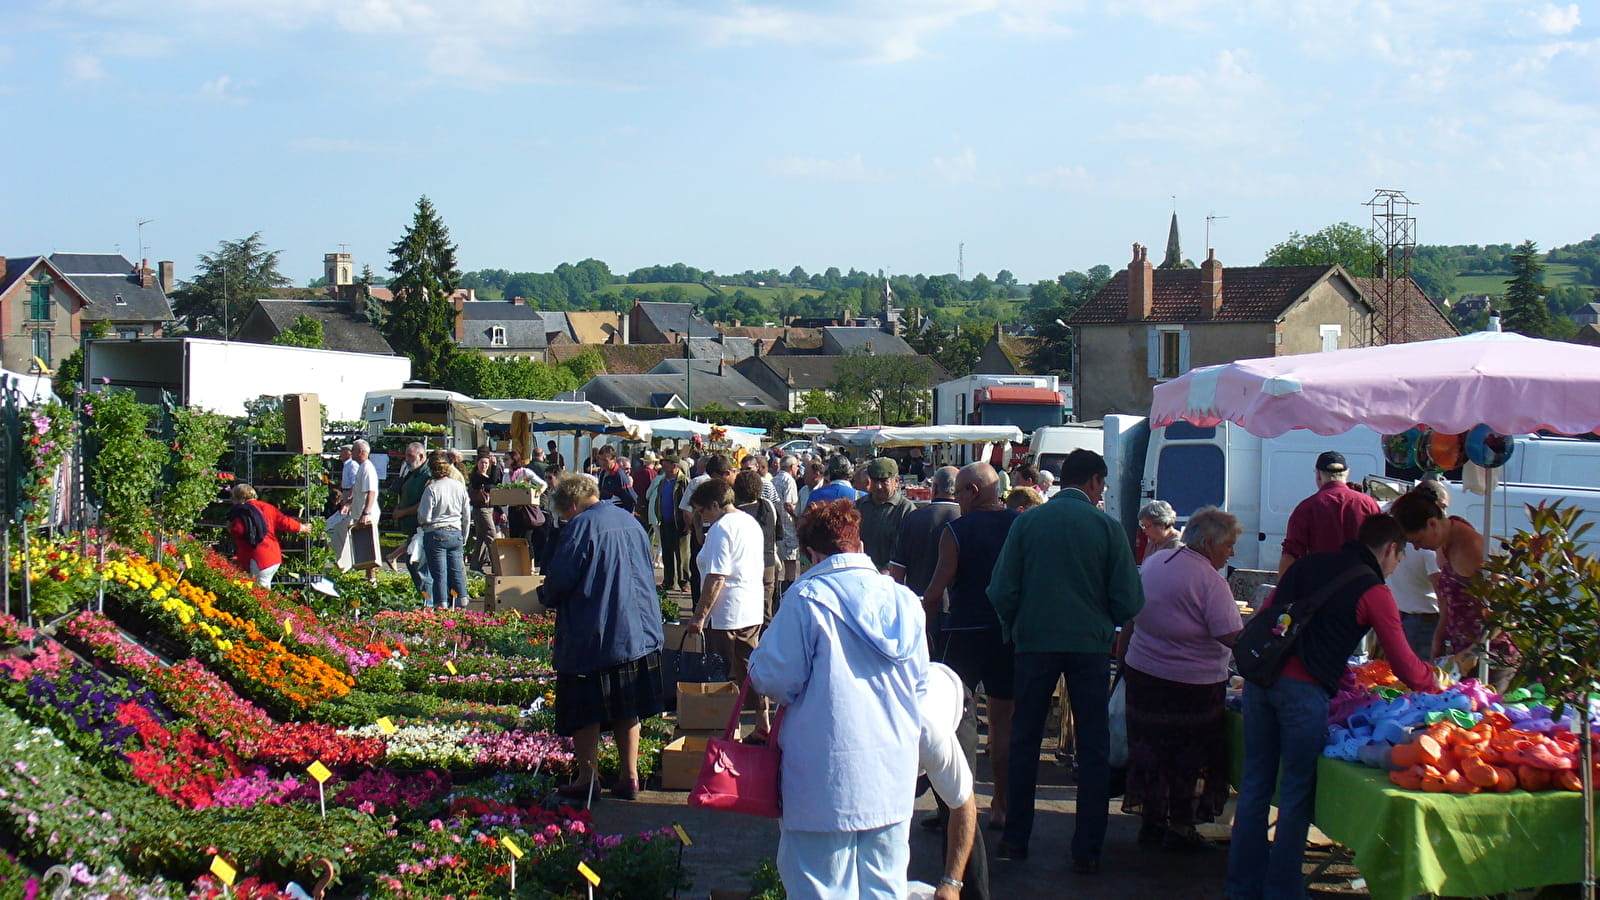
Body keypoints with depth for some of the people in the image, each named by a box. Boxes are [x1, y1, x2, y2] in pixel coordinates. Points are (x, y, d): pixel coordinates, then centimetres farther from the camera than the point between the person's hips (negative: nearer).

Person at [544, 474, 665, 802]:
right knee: (627, 711, 14)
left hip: (590, 636, -7)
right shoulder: (631, 521, 9)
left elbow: (560, 579, -15)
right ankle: (629, 777, 15)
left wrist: (550, 598, 6)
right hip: (638, 633, 7)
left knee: (584, 714, 4)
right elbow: (648, 573, 18)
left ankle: (587, 778, 6)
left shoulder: (581, 526, -14)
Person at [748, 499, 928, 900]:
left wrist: (756, 661, 12)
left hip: (828, 775, -5)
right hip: (893, 774, 5)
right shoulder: (903, 598, 6)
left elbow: (775, 680, -10)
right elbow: (919, 682, 14)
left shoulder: (806, 599, -11)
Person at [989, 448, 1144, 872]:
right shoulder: (1108, 527, -5)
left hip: (1034, 643, 1)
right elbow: (1129, 600, -4)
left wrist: (1013, 630, 14)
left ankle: (1015, 840, 17)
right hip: (1090, 646, -1)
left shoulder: (1028, 522, -2)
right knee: (1093, 748, 7)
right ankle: (1087, 851, 8)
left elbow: (1001, 591, -4)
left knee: (1024, 742, 13)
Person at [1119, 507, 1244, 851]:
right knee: (1190, 757, 7)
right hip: (1191, 684, -7)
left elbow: (1129, 618, 14)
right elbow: (1232, 638, -23)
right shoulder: (1209, 580, -17)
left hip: (1141, 672, 7)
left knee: (1151, 749, 15)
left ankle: (1151, 822, 24)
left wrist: (1124, 658, 23)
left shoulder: (1153, 562, 6)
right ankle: (1180, 829, 13)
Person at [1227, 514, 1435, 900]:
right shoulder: (1372, 590, -1)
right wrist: (1435, 680, 22)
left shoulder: (1308, 564, 17)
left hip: (1260, 679, 6)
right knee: (1296, 795, 5)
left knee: (1255, 785, 13)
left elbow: (1264, 617, 22)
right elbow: (1406, 667, 3)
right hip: (1304, 690, -6)